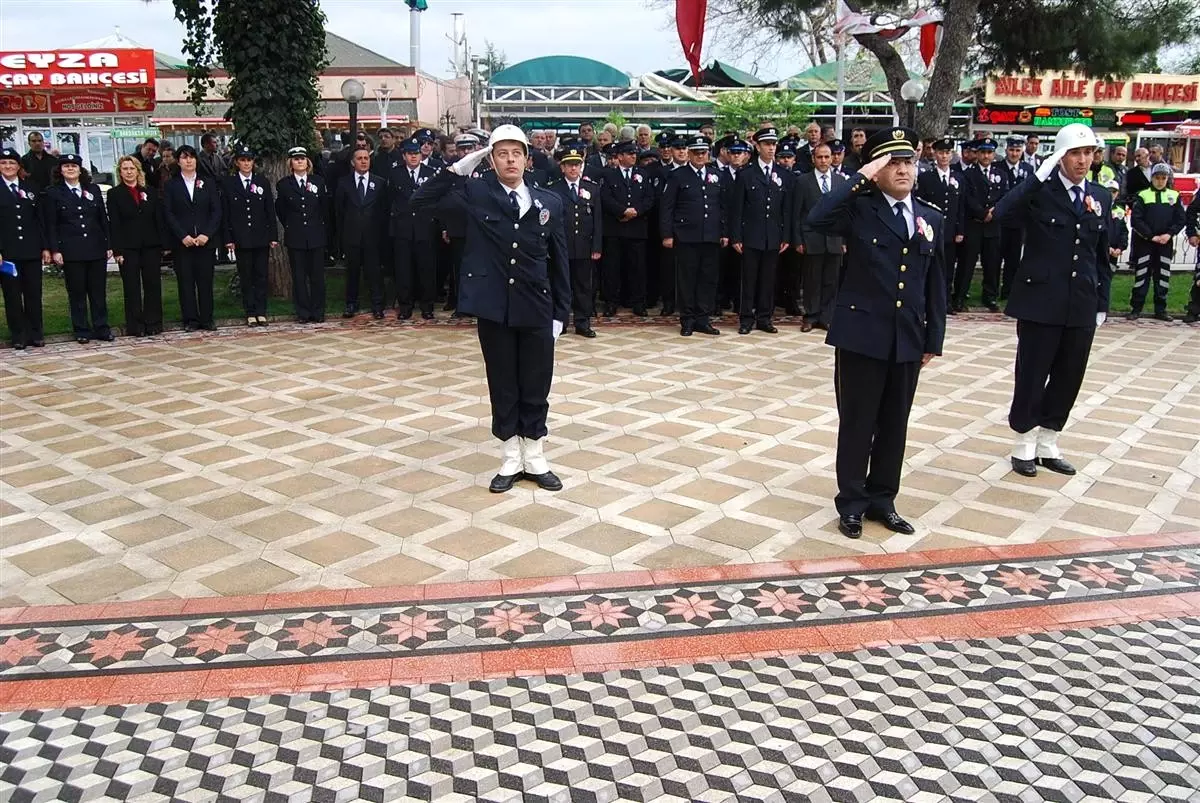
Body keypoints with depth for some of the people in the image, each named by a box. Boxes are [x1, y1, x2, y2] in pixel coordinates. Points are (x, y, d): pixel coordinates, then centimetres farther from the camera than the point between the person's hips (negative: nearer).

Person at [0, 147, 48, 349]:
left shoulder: (30, 188, 12)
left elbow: (40, 219, 10)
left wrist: (45, 247, 3)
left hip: (31, 250, 2)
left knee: (34, 294, 5)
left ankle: (36, 334, 13)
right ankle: (18, 336, 10)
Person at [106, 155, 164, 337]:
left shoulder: (150, 192, 10)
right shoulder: (114, 194, 3)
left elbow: (159, 219, 9)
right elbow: (114, 224, -2)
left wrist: (162, 244, 0)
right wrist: (117, 250, -10)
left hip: (151, 246, 2)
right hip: (128, 247, -2)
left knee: (153, 285, 3)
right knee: (132, 288, 1)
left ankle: (153, 324, 11)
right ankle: (135, 327, 5)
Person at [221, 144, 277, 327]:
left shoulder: (263, 181, 7)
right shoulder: (228, 183, 3)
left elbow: (270, 210, 6)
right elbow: (225, 213, 2)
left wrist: (273, 236, 0)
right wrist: (228, 239, -5)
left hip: (261, 237, 1)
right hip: (241, 239, -1)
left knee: (261, 275, 3)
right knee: (246, 277, 4)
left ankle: (261, 312, 9)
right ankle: (250, 313, 9)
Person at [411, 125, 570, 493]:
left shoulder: (549, 201, 3)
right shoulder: (475, 193, -1)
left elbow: (559, 261, 6)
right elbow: (421, 200, -8)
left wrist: (561, 311, 3)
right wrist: (458, 169, -13)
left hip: (537, 309, 1)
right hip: (494, 307, -1)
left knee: (536, 387, 9)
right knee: (503, 387, 10)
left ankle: (535, 458, 26)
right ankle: (511, 460, 24)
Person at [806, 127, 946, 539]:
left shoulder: (931, 219, 10)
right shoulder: (860, 209, -4)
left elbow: (935, 284, 12)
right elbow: (817, 219, -26)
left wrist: (934, 338, 8)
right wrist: (861, 178, -20)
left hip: (908, 339, 5)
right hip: (862, 335, -4)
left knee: (894, 423, 12)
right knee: (857, 423, 4)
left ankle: (882, 499, 26)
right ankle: (852, 503, 18)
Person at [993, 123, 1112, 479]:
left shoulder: (1100, 198, 10)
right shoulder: (1040, 191, -6)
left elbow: (1101, 256, 14)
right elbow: (1002, 212, -28)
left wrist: (1102, 303, 12)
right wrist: (1040, 175, -27)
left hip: (1082, 306, 5)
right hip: (1041, 302, -5)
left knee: (1068, 377, 11)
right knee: (1032, 375, 4)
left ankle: (1047, 444, 26)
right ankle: (1024, 446, 20)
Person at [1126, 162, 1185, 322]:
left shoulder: (1174, 196, 8)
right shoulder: (1143, 196, 0)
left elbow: (1181, 219, 5)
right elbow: (1136, 219, -7)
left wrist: (1169, 234, -10)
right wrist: (1151, 236, -13)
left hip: (1166, 243, 3)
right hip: (1144, 242, -3)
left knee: (1163, 276, 7)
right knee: (1141, 275, -1)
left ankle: (1160, 310, 13)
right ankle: (1136, 309, 4)